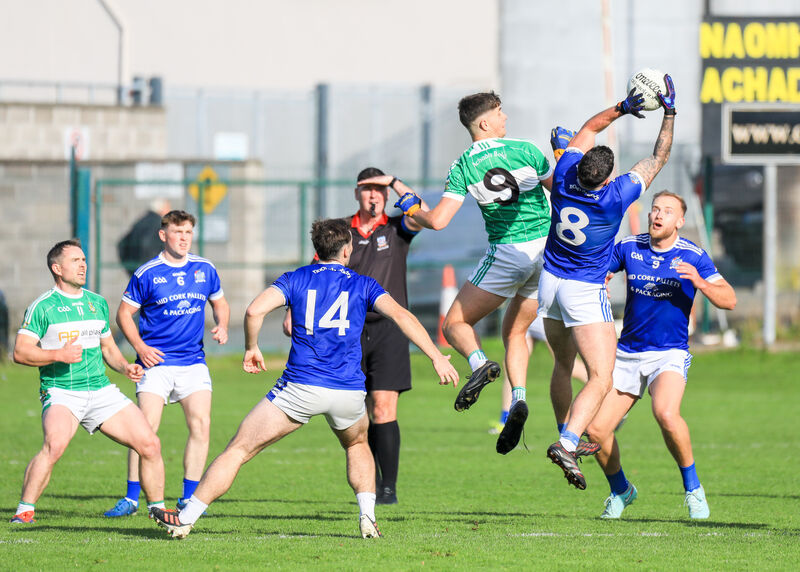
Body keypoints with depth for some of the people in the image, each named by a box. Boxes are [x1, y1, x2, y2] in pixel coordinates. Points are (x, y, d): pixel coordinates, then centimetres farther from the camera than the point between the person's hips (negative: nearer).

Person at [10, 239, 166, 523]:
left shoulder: (97, 303, 15)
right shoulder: (43, 307, -4)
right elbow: (20, 352, -10)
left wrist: (125, 367, 7)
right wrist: (59, 355, -22)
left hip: (101, 391, 6)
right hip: (61, 393, -6)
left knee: (150, 444, -4)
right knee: (55, 445, -33)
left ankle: (157, 508, 14)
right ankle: (24, 511, -21)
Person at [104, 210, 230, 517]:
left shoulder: (205, 270, 6)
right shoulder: (147, 273, -4)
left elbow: (220, 303, 21)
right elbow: (124, 312, 3)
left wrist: (222, 326, 0)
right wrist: (139, 346, -9)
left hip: (193, 362, 3)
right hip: (156, 361, -3)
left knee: (201, 424, -8)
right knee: (146, 427, -13)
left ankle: (188, 498, 4)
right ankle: (131, 498, -4)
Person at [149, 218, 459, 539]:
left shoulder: (295, 280, 9)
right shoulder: (363, 285, 11)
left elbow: (255, 311, -6)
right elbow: (400, 314, -4)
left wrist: (251, 348, 11)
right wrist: (436, 357, -7)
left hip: (300, 389, -2)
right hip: (349, 392, 2)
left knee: (239, 449, 4)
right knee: (357, 445, 34)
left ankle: (185, 519, 0)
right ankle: (368, 518, 18)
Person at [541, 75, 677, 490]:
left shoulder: (564, 179, -12)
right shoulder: (616, 197, -24)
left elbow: (588, 129, 6)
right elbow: (659, 158, -12)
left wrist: (620, 108, 0)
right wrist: (670, 112, -7)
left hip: (550, 281, 6)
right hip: (585, 293, -6)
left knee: (563, 365, 24)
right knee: (600, 379, -9)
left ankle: (567, 436, 33)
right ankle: (567, 443, -27)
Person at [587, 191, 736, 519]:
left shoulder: (692, 256, -6)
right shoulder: (629, 248, 2)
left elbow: (728, 300, -8)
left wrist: (700, 282, -26)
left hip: (670, 354, -4)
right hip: (627, 353, 4)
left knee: (666, 414, -33)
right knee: (596, 429, -6)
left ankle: (693, 488, -12)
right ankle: (620, 491, 22)